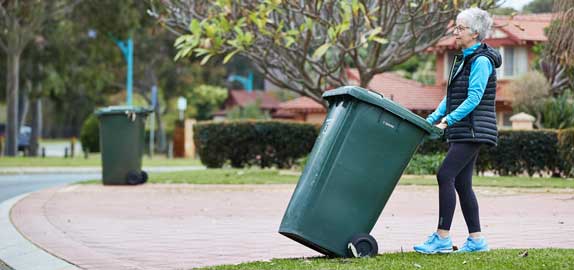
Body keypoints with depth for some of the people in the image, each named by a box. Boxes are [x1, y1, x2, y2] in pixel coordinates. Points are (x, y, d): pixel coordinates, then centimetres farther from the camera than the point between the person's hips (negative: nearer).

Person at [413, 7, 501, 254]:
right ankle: (476, 239, 11)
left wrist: (447, 121, -23)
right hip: (462, 132, 9)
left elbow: (473, 99, -19)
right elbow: (451, 97, 19)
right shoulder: (464, 59, 17)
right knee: (462, 183, 7)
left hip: (472, 131, -9)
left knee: (445, 176, -15)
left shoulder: (481, 61, -11)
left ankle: (442, 237, -16)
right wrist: (431, 120, 9)